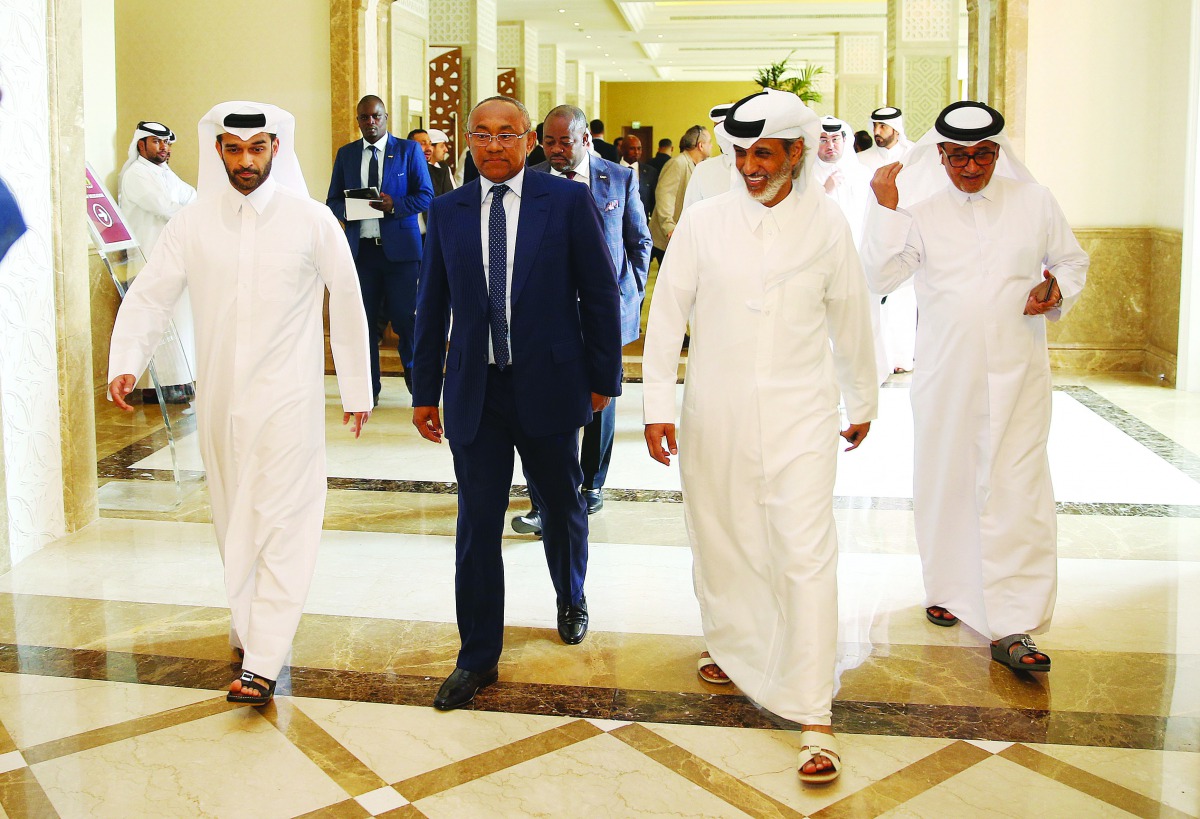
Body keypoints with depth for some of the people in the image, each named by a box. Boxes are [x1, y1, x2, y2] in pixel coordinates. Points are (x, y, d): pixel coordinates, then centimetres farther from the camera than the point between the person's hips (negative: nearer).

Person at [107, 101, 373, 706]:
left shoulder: (312, 221, -3)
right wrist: (125, 362, -18)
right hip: (219, 399, 3)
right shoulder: (191, 225, 2)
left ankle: (262, 661, -6)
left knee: (280, 524, -7)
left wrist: (357, 390, 5)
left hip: (287, 399, -3)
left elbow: (347, 305, 2)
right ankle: (246, 624, 33)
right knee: (233, 522, 14)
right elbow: (149, 295, -1)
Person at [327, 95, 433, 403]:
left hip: (400, 247, -2)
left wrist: (395, 205, -17)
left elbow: (425, 196, 1)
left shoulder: (409, 150, 5)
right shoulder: (345, 154, 13)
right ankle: (368, 386, 13)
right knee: (364, 318, 3)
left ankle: (412, 370, 24)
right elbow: (333, 201, 14)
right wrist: (347, 208, -10)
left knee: (405, 315, -3)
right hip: (360, 248, 2)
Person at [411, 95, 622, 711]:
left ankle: (571, 600, 47)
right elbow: (432, 307, 8)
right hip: (474, 391, 1)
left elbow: (600, 294, -1)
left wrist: (603, 378, -1)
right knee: (477, 523, 3)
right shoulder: (446, 211, 4)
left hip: (548, 387, -1)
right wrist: (425, 392, 9)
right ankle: (477, 658, 16)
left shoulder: (569, 201, -4)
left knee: (562, 506, 17)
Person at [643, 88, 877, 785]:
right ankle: (731, 645, 42)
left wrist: (864, 403, 17)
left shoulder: (827, 223, 0)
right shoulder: (705, 221, 0)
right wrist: (658, 406, -4)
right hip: (715, 413, 2)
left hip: (800, 413, -1)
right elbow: (668, 314, 1)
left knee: (807, 555, -8)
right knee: (721, 540, 13)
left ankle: (815, 720, -2)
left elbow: (851, 318, 10)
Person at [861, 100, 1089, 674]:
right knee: (945, 485, 11)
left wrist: (1058, 288, -3)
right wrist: (885, 207, -14)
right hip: (944, 375, 1)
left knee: (1016, 492, -7)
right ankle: (950, 589, 32)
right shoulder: (921, 213, 3)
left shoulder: (1035, 203, 7)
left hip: (1017, 374, -1)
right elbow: (879, 277, -6)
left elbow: (1072, 259, 18)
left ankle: (1012, 629, -5)